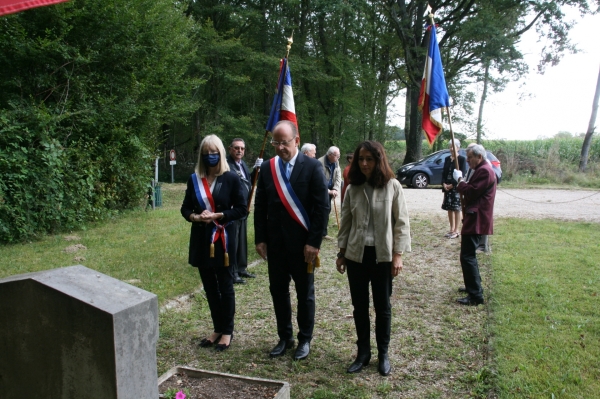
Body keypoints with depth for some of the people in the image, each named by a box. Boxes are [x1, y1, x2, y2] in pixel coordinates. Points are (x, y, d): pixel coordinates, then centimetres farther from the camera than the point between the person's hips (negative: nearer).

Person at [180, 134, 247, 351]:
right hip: (201, 240, 4)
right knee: (210, 287, 13)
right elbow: (185, 208, 9)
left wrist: (217, 216, -18)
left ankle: (227, 331, 20)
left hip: (223, 240, -4)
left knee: (225, 286, 7)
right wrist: (196, 217, -12)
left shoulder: (231, 178, -7)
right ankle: (217, 329, 27)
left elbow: (241, 209, -7)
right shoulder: (194, 179, 5)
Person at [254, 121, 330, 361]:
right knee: (278, 290, 12)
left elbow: (322, 207, -11)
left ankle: (305, 340, 27)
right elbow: (260, 206, 6)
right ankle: (284, 338, 29)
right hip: (274, 243, 4)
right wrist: (260, 239, 1)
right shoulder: (267, 168, 4)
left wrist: (314, 242, -14)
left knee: (305, 293, 11)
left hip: (302, 243, -4)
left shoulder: (312, 167, -8)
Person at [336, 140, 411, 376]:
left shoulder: (392, 186, -6)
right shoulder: (353, 189, 3)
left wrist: (397, 254, -8)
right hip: (356, 255, 3)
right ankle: (363, 352, 27)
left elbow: (401, 222, -5)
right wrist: (341, 253, 8)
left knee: (383, 306, 10)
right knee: (359, 306, 11)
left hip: (383, 255, -3)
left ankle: (383, 354, 27)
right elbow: (346, 222, 8)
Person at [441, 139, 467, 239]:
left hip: (457, 187, -6)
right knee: (449, 208, 9)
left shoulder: (462, 159, -5)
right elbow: (444, 173, 12)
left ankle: (456, 231, 4)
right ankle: (451, 229, 19)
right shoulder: (447, 159, 12)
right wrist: (444, 184, -5)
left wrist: (452, 185, -15)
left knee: (456, 209, -2)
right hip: (447, 187, 6)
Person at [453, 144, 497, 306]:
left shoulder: (485, 171, -14)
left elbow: (472, 192, -20)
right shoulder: (481, 170, 21)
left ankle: (475, 296, -12)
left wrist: (460, 180, -9)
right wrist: (462, 183, 5)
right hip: (474, 219, 12)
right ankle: (474, 286, 35)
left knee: (467, 256, -13)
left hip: (476, 221, -12)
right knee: (469, 255, 22)